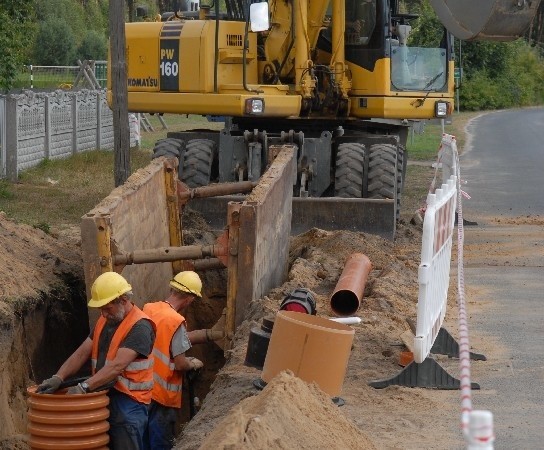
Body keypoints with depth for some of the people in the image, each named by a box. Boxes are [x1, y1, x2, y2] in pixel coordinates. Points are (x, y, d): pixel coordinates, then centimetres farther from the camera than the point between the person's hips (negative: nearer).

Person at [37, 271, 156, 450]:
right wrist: (58, 378, -5)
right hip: (103, 398, 8)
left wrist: (84, 387, -29)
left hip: (128, 403, -8)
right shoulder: (104, 320, 13)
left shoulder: (139, 326, -15)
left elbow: (117, 366, -24)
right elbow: (82, 353, 10)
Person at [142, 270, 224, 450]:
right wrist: (194, 364, 1)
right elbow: (180, 364, -21)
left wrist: (218, 334, 8)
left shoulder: (149, 309, 2)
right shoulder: (176, 321, -23)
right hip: (162, 395, -8)